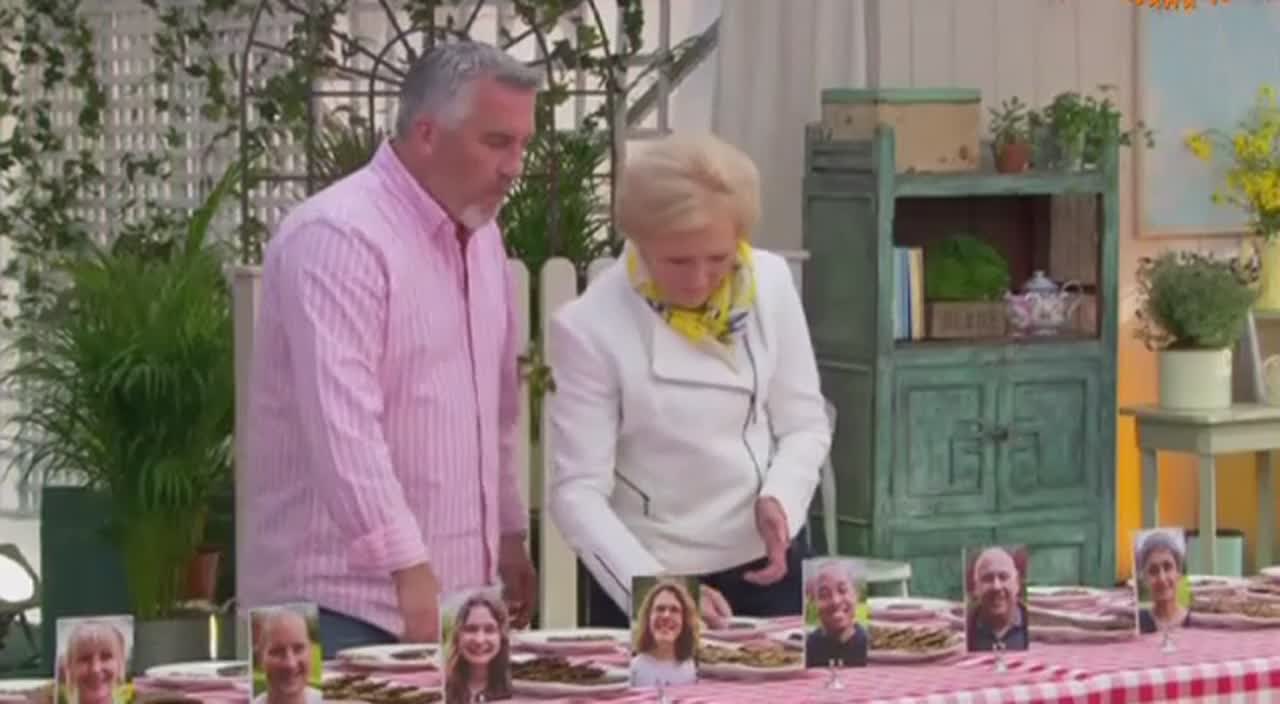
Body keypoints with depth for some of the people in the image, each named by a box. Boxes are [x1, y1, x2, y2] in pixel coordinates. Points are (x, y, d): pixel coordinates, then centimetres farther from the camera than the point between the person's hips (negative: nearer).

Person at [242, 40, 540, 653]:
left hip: (454, 594, 8)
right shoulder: (339, 236, -15)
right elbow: (343, 429, -23)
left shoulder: (480, 237, 13)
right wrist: (408, 568, -26)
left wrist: (509, 535, 20)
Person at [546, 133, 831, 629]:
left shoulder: (769, 283, -7)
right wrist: (655, 586, -31)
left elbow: (804, 421, 1)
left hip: (765, 568, 4)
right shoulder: (590, 326, -18)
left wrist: (780, 500, -18)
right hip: (647, 584, -4)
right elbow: (577, 491, -18)